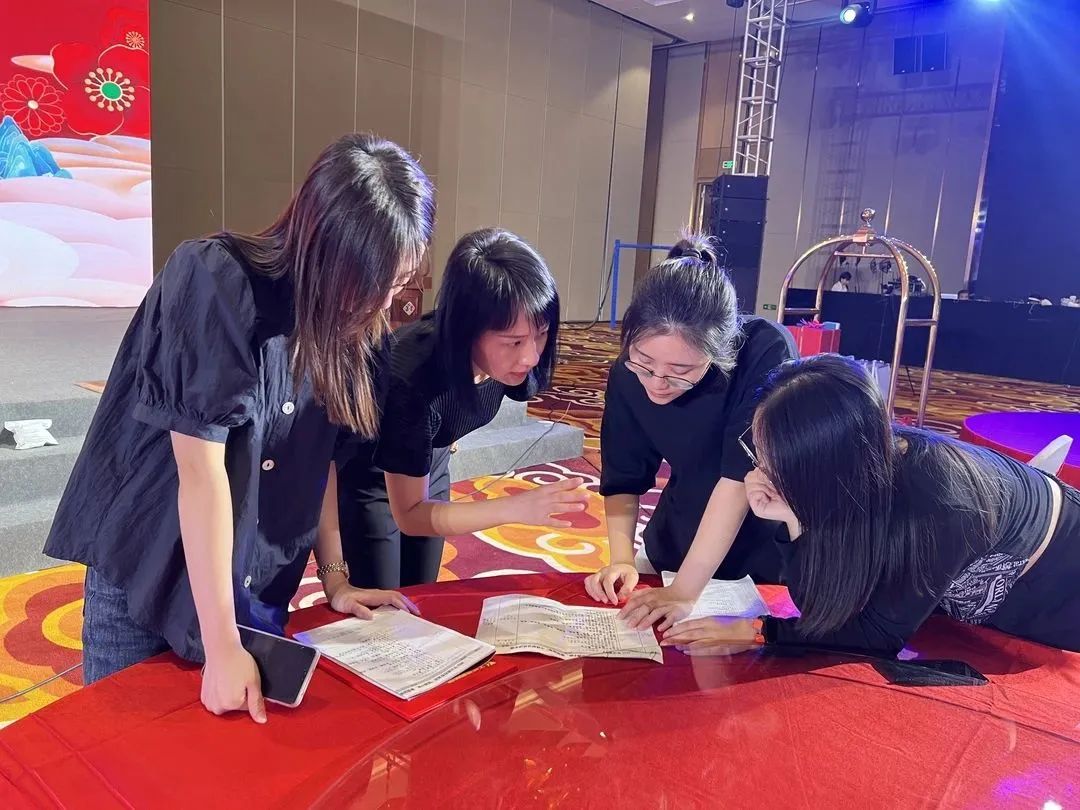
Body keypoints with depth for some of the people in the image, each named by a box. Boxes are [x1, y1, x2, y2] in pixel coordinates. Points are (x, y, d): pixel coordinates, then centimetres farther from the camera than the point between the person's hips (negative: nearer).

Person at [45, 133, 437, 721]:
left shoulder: (343, 320, -3)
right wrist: (221, 645, -23)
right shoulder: (213, 283, -22)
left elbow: (320, 457, 3)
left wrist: (334, 577, 1)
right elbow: (201, 470, -25)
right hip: (146, 571, -5)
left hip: (258, 583, 5)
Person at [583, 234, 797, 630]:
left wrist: (684, 591, -31)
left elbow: (740, 479, -32)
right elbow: (623, 480, -7)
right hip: (674, 551, 3)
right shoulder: (628, 375, -18)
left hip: (772, 558, -3)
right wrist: (621, 560, -21)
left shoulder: (766, 353, -31)